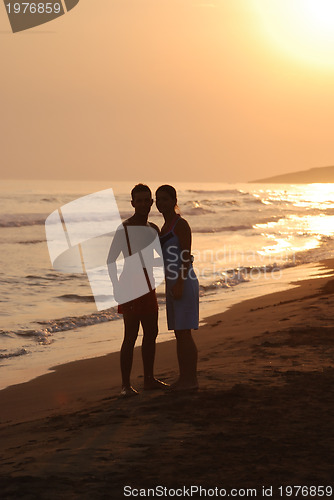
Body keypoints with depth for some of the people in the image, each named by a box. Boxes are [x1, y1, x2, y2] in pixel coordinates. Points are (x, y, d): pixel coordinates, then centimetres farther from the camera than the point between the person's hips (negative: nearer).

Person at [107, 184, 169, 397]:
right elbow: (111, 260, -12)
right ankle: (126, 385, -6)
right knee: (131, 335, -9)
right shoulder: (124, 228, -10)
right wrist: (116, 287, -19)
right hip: (130, 287, -8)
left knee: (151, 333, 11)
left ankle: (149, 379, 22)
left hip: (148, 287, 8)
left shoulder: (153, 229, 12)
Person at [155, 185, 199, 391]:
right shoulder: (166, 226, 17)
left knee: (184, 333, -8)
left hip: (184, 282, -10)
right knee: (179, 333, 10)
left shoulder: (181, 224, -11)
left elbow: (187, 256, -17)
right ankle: (184, 378, 15)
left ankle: (192, 379, -2)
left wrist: (179, 284, -23)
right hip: (173, 284, 10)